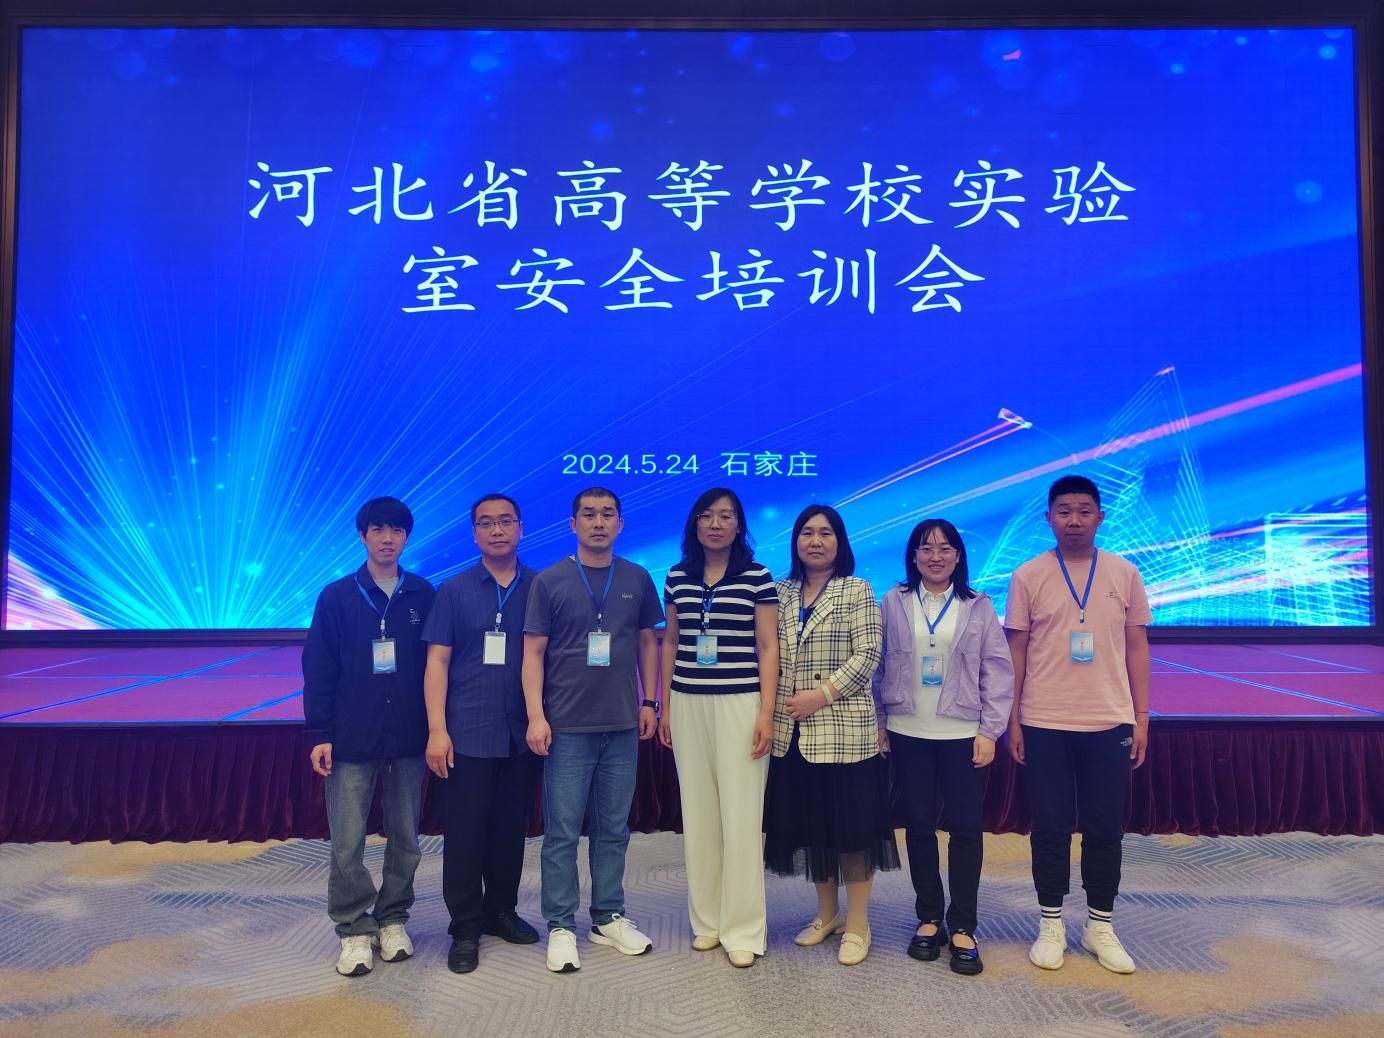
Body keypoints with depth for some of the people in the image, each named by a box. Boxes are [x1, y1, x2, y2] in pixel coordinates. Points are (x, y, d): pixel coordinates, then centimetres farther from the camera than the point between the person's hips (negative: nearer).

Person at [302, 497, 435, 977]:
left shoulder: (423, 595, 3)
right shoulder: (337, 596, 0)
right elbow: (318, 670, -1)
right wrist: (319, 734, -6)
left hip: (409, 737, 2)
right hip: (352, 738, -1)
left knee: (405, 837, 10)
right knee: (347, 842, 2)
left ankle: (392, 920, 27)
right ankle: (355, 930, 18)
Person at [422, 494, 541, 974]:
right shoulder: (454, 591, 2)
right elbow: (437, 662, -1)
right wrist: (437, 730, -8)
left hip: (522, 733, 2)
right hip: (468, 732, -1)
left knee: (511, 828, 12)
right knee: (464, 832, 4)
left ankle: (501, 910, 30)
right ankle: (465, 929, 18)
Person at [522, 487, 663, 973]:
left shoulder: (637, 579, 5)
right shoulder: (550, 581, -1)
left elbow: (648, 643, 12)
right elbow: (533, 652, -2)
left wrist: (649, 702, 6)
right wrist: (536, 716, -8)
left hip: (622, 725, 3)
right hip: (567, 726, -2)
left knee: (613, 828, 12)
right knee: (562, 830, 3)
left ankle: (609, 917, 25)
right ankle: (560, 927, 15)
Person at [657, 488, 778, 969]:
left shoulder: (757, 577, -3)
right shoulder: (677, 577, 7)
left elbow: (768, 647, -3)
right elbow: (670, 644, 13)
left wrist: (766, 713, -9)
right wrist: (664, 707, 10)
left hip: (740, 704, -3)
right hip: (688, 705, 4)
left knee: (741, 816, -1)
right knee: (697, 814, 9)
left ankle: (742, 929, 12)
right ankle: (706, 920, 23)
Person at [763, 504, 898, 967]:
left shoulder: (857, 591, -1)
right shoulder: (782, 593, 11)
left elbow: (867, 656, -9)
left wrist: (821, 694, -17)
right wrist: (769, 709, -2)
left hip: (844, 729, -4)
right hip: (793, 732, 4)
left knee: (851, 824, 2)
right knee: (809, 823, 12)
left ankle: (857, 923, 16)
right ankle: (827, 911, 29)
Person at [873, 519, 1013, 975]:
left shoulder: (978, 607, 2)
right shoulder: (894, 603, 3)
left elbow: (998, 672, 0)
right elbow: (879, 666, 5)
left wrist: (989, 731, -6)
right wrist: (878, 722, 2)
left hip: (964, 734, -1)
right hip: (908, 733, 1)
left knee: (967, 828, 2)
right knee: (919, 827, 9)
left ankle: (962, 928, 14)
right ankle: (929, 919, 23)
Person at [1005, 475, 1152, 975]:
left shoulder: (1124, 574, 4)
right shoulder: (1028, 577, -1)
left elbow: (1137, 648, 7)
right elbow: (1015, 652, 1)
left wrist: (1141, 718, 4)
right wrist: (1012, 721, 0)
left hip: (1109, 723, 1)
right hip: (1044, 724, -1)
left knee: (1105, 829, 9)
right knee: (1050, 828, 7)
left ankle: (1100, 926, 25)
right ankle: (1051, 924, 21)